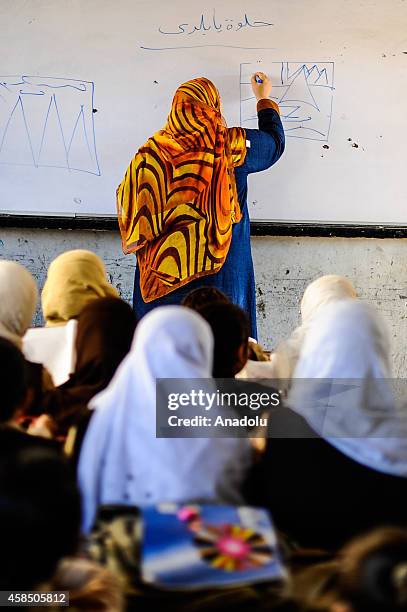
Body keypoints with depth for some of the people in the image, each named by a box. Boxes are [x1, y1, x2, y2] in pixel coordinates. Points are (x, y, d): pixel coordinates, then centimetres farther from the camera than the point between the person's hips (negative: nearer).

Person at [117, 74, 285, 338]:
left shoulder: (152, 152, -6)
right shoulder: (234, 146, -5)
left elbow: (126, 205, 2)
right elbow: (275, 140, 16)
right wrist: (264, 99, 33)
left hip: (164, 266, 1)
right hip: (220, 268, -1)